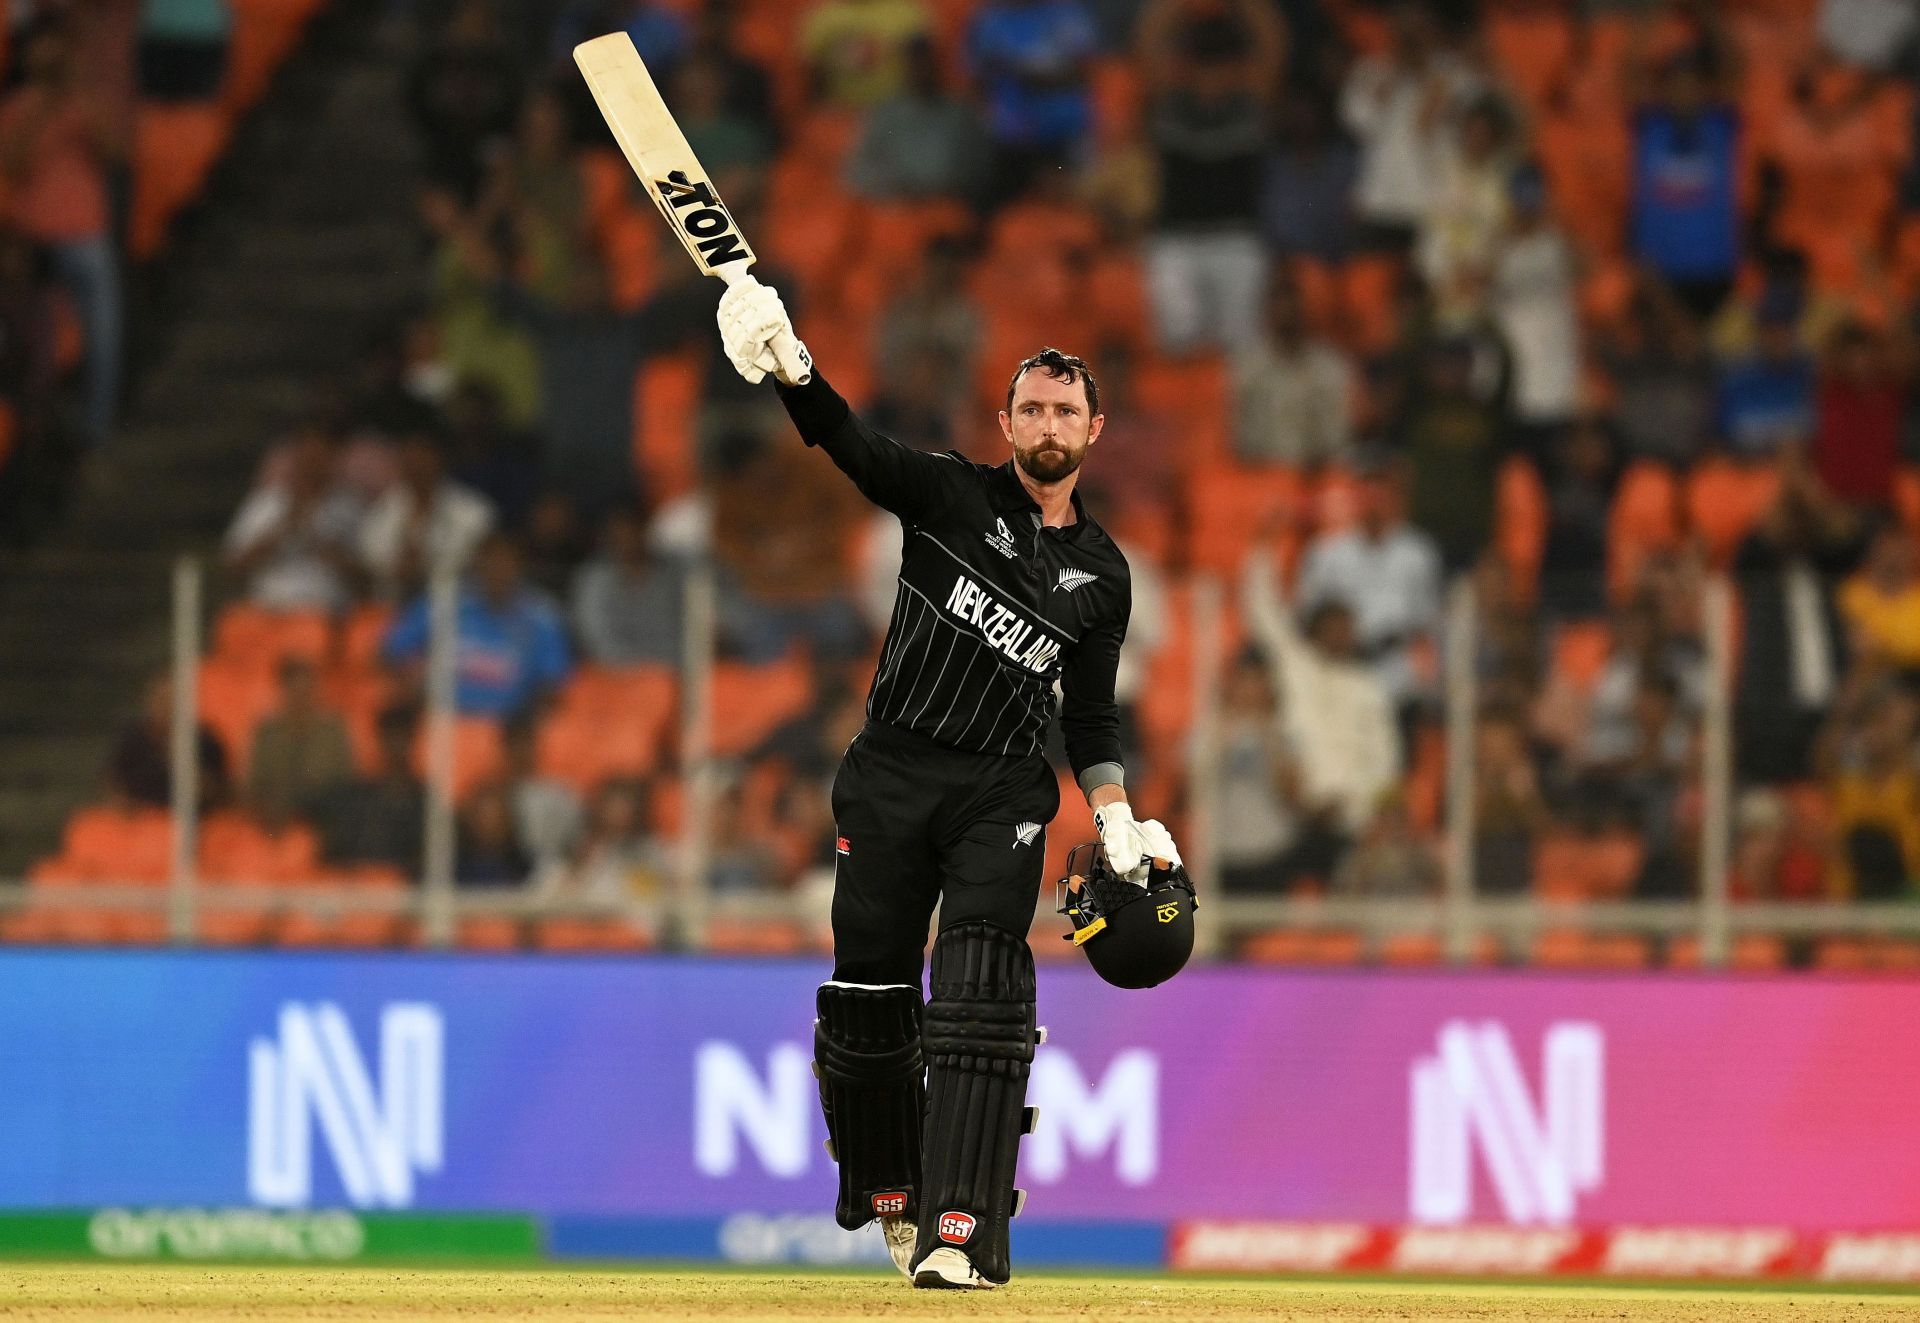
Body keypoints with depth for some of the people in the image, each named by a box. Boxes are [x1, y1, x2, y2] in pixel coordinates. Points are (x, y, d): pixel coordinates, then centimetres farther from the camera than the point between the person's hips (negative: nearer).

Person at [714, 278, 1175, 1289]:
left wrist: (1115, 819, 2)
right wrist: (790, 367, -32)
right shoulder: (952, 497, 3)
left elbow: (1091, 712, 17)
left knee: (981, 996, -17)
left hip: (1002, 796, 0)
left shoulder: (1101, 572, 12)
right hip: (890, 777, 0)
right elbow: (854, 447, -13)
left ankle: (962, 1231, -24)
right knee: (869, 997, 1)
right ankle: (890, 1197, 25)